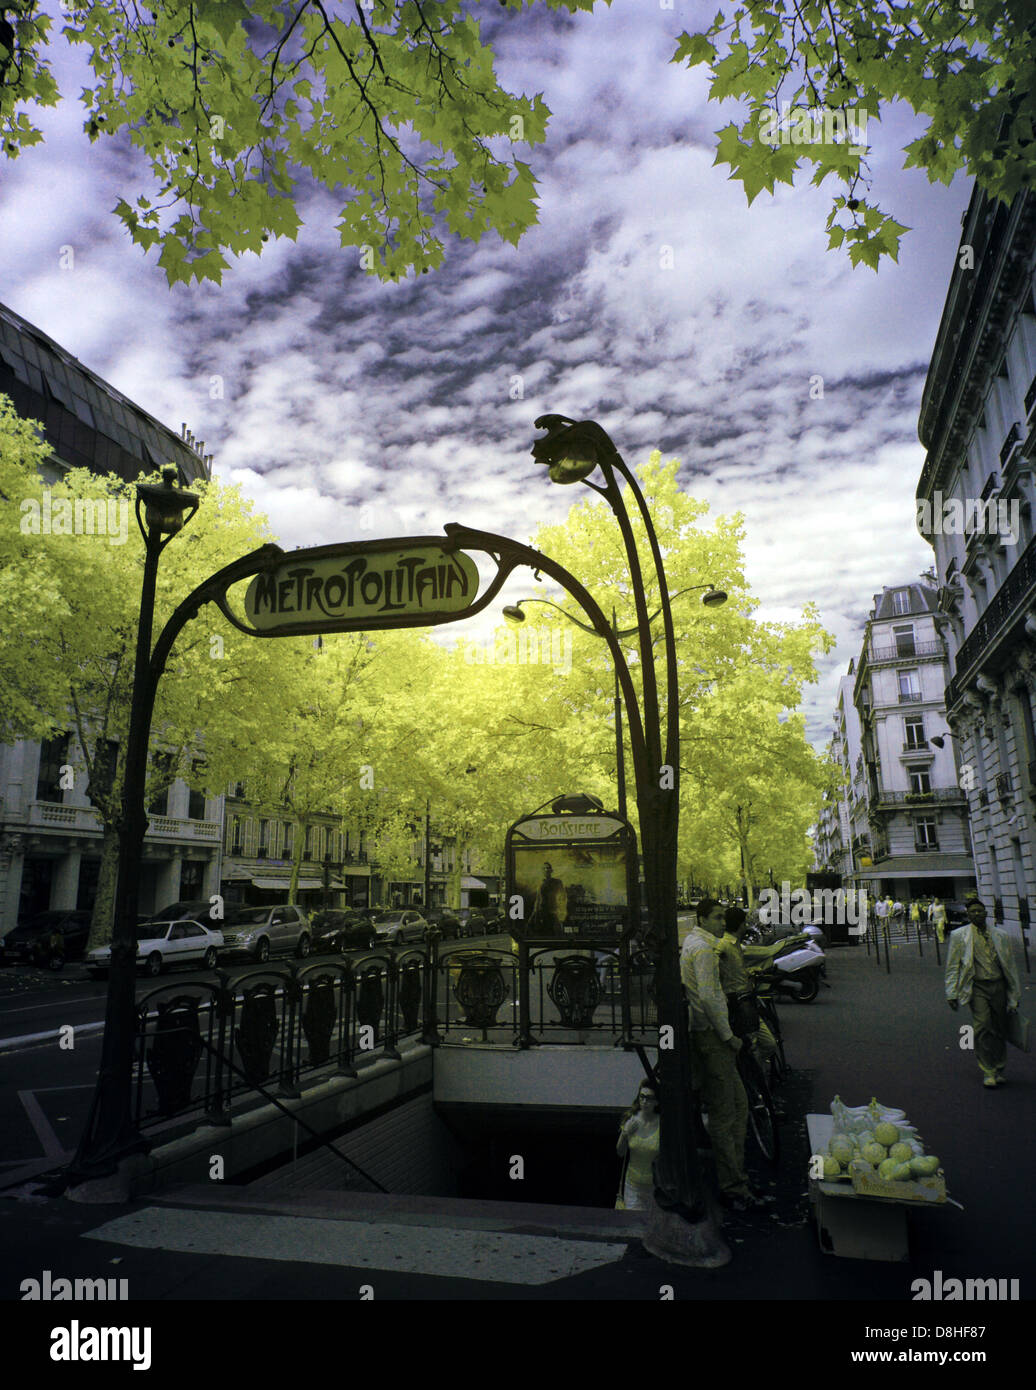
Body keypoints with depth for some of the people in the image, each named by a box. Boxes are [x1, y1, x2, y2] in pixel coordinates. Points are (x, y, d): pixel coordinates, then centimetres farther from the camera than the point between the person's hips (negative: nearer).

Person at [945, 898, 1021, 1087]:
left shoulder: (1000, 935, 11)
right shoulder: (959, 936, 2)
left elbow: (1010, 964, 17)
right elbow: (952, 967, 3)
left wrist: (1015, 994, 16)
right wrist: (951, 994, -2)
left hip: (998, 985, 3)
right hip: (977, 986, -3)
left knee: (1000, 1029, 7)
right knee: (983, 1027, -14)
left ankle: (999, 1069, 24)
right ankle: (988, 1071, -6)